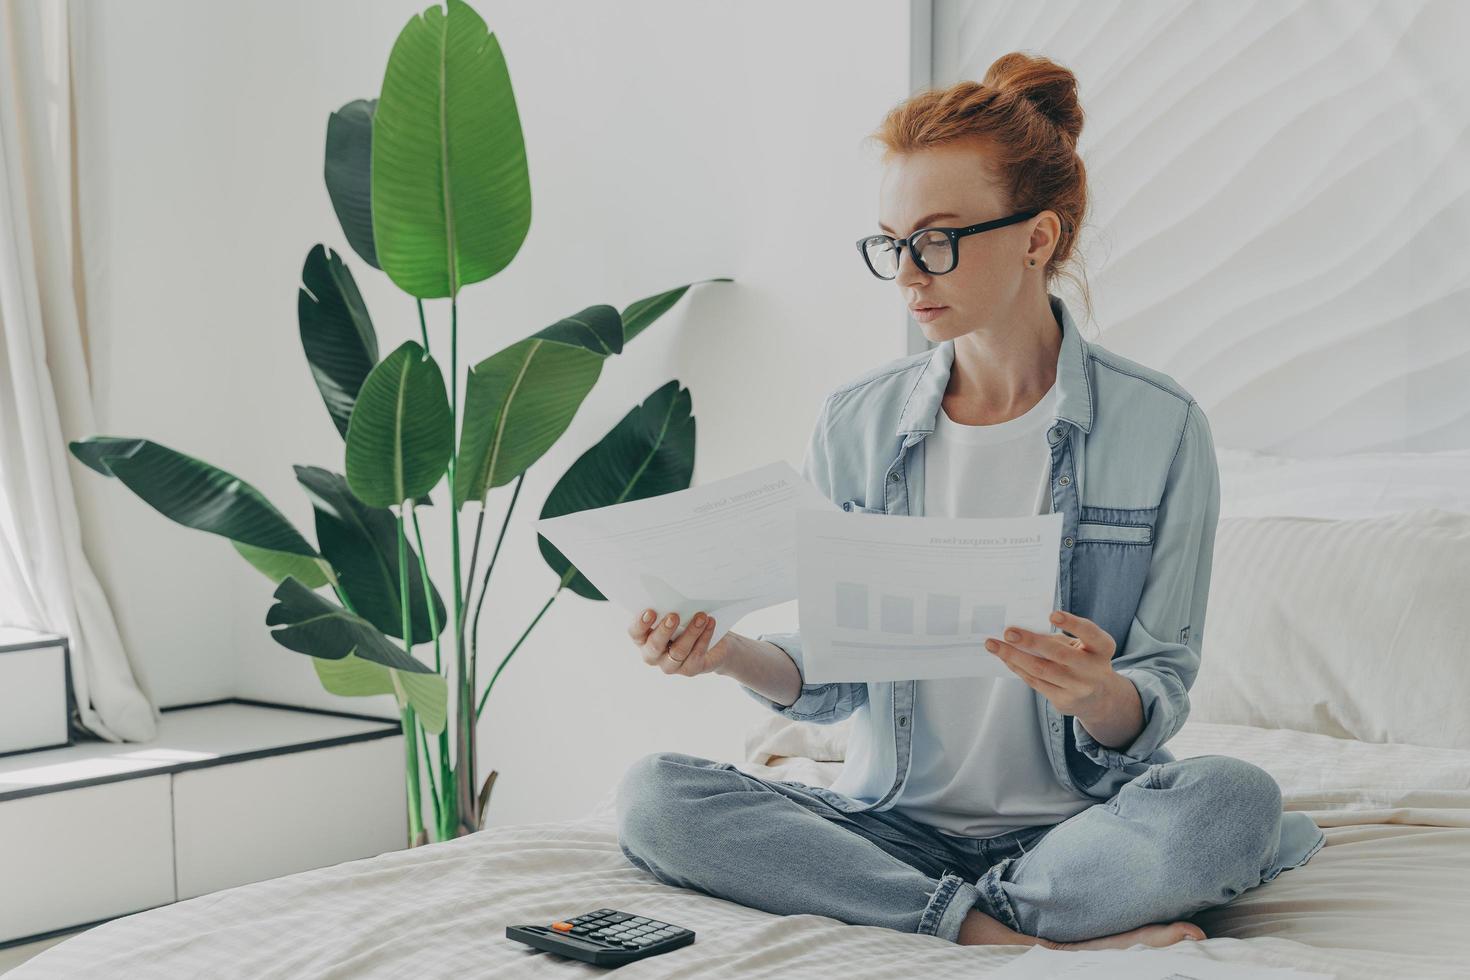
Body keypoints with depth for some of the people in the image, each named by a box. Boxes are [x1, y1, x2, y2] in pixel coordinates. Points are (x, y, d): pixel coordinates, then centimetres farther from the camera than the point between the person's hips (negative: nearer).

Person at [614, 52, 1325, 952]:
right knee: (654, 796, -21)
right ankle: (1025, 938, -22)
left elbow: (1158, 705, -5)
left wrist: (1094, 691, -29)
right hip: (895, 821, 3)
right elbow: (832, 676, 5)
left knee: (1232, 799, -33)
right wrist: (732, 654, -16)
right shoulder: (855, 425, 2)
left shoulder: (1160, 427, -5)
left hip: (1076, 816, -2)